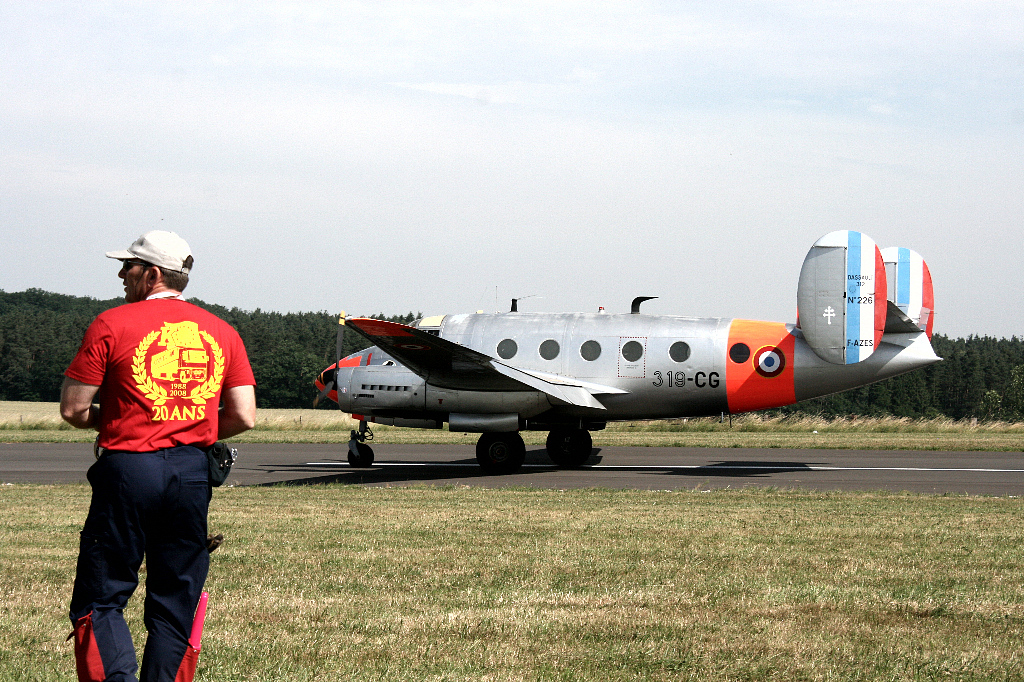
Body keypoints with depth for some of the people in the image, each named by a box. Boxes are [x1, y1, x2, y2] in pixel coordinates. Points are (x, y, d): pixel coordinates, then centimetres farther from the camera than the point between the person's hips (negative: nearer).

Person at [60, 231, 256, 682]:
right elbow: (244, 417, 4)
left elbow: (72, 410, -3)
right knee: (175, 607, 11)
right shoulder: (222, 332, 10)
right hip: (194, 473, 4)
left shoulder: (111, 325, -2)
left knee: (100, 599, 1)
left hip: (128, 470, -4)